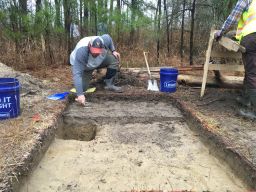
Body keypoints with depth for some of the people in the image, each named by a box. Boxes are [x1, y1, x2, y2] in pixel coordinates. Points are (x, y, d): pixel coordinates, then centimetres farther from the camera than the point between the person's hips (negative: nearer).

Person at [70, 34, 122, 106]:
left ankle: (109, 84, -6)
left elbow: (108, 37, -4)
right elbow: (77, 73, -47)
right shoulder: (81, 52, -44)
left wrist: (113, 51, -9)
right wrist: (80, 94, -53)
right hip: (83, 66, -3)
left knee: (114, 59, -20)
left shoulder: (104, 40, -31)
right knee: (82, 88, -13)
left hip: (100, 60, 3)